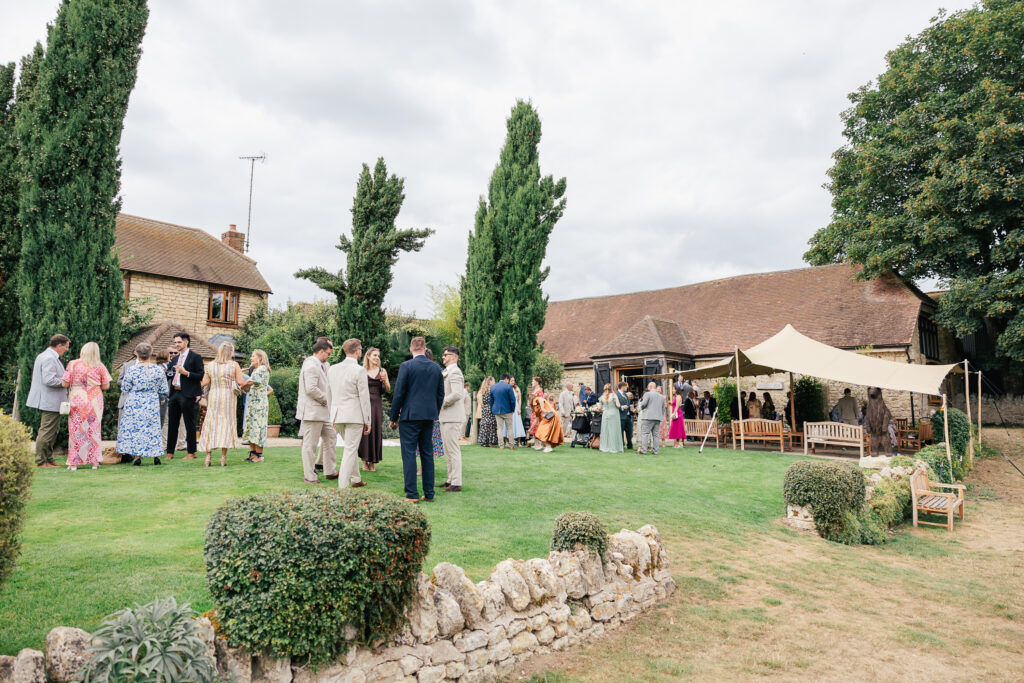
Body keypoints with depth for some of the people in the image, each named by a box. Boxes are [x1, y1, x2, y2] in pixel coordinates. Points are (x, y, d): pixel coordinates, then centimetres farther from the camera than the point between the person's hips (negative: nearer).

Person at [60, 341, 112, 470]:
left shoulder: (73, 364, -3)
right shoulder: (100, 366, 0)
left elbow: (65, 384, -3)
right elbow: (106, 386, 2)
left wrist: (75, 382, 17)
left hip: (76, 400, -1)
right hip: (94, 401, 1)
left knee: (76, 430, 5)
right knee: (94, 429, 7)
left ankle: (74, 463, 7)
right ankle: (94, 461, 8)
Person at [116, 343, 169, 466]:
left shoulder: (132, 369, -10)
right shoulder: (159, 370, -4)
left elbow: (125, 389, -2)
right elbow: (164, 391, 2)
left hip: (134, 403, -2)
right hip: (152, 404, 2)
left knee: (134, 428, 6)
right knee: (153, 428, 11)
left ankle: (136, 456, 2)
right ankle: (156, 455, 10)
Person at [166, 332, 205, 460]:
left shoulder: (195, 357, -4)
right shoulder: (174, 358, 16)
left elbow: (201, 375, -10)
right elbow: (168, 375, 15)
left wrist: (186, 372, -19)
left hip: (187, 395, -7)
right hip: (174, 393, 7)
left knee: (189, 424, 0)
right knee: (172, 423, 10)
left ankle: (191, 452, 7)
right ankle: (170, 452, 17)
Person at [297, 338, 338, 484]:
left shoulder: (321, 365, 16)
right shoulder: (311, 366, -17)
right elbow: (311, 389, -25)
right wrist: (325, 399, -13)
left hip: (322, 411, 11)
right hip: (312, 411, -11)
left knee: (331, 436, 17)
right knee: (310, 444, -2)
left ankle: (330, 471, 26)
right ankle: (309, 476, 6)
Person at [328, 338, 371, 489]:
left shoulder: (332, 369, 7)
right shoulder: (359, 370, -12)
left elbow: (330, 395, 13)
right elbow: (364, 398, -11)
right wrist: (368, 421, -5)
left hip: (337, 415, 7)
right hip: (354, 415, -7)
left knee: (351, 448, 22)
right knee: (350, 450, -1)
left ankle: (356, 479, 33)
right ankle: (342, 487, -1)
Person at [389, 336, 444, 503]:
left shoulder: (406, 366, -8)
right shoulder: (436, 368, 7)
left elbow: (399, 393, -8)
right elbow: (440, 395, 11)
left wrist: (394, 417, -1)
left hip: (410, 416, -5)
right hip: (429, 417, 5)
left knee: (409, 454, -1)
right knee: (427, 454, 11)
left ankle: (412, 494, -2)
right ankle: (429, 493, 14)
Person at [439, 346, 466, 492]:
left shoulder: (454, 372, -14)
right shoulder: (446, 372, 20)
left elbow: (457, 394, -27)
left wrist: (442, 403, -16)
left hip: (452, 418, -11)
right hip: (446, 417, 11)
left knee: (453, 450, -8)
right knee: (448, 451, 15)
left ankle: (456, 483, -5)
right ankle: (450, 480, 23)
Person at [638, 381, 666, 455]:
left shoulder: (647, 394, -4)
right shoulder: (662, 396, 16)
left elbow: (643, 404, -11)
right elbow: (663, 409, 18)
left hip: (648, 417, -6)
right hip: (658, 418, 6)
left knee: (644, 433, -4)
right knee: (655, 434, 7)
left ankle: (643, 450, -9)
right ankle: (655, 451, 5)